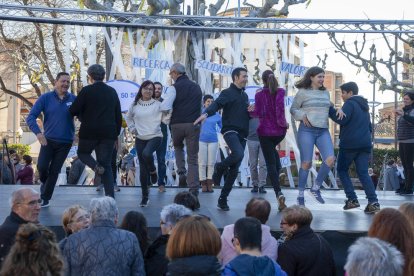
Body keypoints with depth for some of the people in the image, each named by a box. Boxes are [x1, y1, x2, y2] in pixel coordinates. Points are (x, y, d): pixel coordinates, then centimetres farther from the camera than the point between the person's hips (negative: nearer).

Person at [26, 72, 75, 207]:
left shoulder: (74, 99, -4)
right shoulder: (45, 98, -5)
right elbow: (31, 117, -9)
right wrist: (38, 132, -25)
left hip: (65, 142, 0)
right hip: (48, 140, 0)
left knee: (54, 171, 3)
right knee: (42, 166, -11)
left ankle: (45, 198, 17)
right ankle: (44, 182, 24)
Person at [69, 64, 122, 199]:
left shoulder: (86, 91, -6)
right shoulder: (112, 92, 9)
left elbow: (73, 111, -8)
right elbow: (118, 116, 12)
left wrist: (82, 115, 15)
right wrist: (116, 134, 19)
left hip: (89, 132, -4)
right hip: (109, 133, 4)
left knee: (83, 152, 22)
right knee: (106, 165, 6)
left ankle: (96, 167, -9)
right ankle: (110, 196, -5)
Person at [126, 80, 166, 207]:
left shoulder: (157, 104, -3)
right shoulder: (134, 105, 6)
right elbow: (128, 118, 21)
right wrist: (132, 129, 11)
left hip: (155, 136, -3)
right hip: (140, 139, 3)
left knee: (146, 153, -33)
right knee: (143, 168, 4)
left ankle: (153, 171, 2)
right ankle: (145, 196, 13)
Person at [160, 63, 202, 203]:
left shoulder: (174, 88, -4)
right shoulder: (197, 87, 14)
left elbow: (165, 108, -14)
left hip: (177, 124, -3)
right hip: (194, 124, 3)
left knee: (178, 147, 27)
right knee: (193, 159, 4)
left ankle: (181, 173, 6)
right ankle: (194, 191, -3)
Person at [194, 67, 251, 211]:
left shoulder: (245, 95, 21)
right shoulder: (227, 93, -1)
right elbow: (217, 104, -19)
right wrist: (206, 113, -40)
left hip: (242, 134, 7)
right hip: (230, 130, -7)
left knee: (234, 169, 2)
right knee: (239, 154, -34)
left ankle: (222, 199, 9)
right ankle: (220, 167, -4)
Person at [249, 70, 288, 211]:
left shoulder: (259, 95, -4)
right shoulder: (281, 92, -1)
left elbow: (258, 113, -8)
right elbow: (280, 108, -16)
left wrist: (250, 111, 11)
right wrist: (282, 123, -6)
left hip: (265, 131, -2)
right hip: (280, 130, 2)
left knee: (270, 164, -3)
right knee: (272, 150, 35)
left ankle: (279, 193, -17)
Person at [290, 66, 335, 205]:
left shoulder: (325, 92, 15)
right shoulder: (303, 92, 0)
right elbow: (293, 109, 4)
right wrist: (302, 116, -13)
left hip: (323, 131, 5)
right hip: (307, 130, -4)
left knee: (330, 159, -13)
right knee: (306, 163, -4)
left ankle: (316, 188, 4)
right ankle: (301, 194, 10)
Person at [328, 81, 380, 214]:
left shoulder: (350, 103, -5)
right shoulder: (364, 106, 23)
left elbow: (341, 119, -18)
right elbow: (369, 126, 28)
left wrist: (329, 109, -12)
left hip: (349, 144, -7)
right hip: (365, 144, 7)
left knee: (342, 169, 8)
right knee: (363, 173, 4)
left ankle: (352, 199, -2)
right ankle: (373, 202, -12)